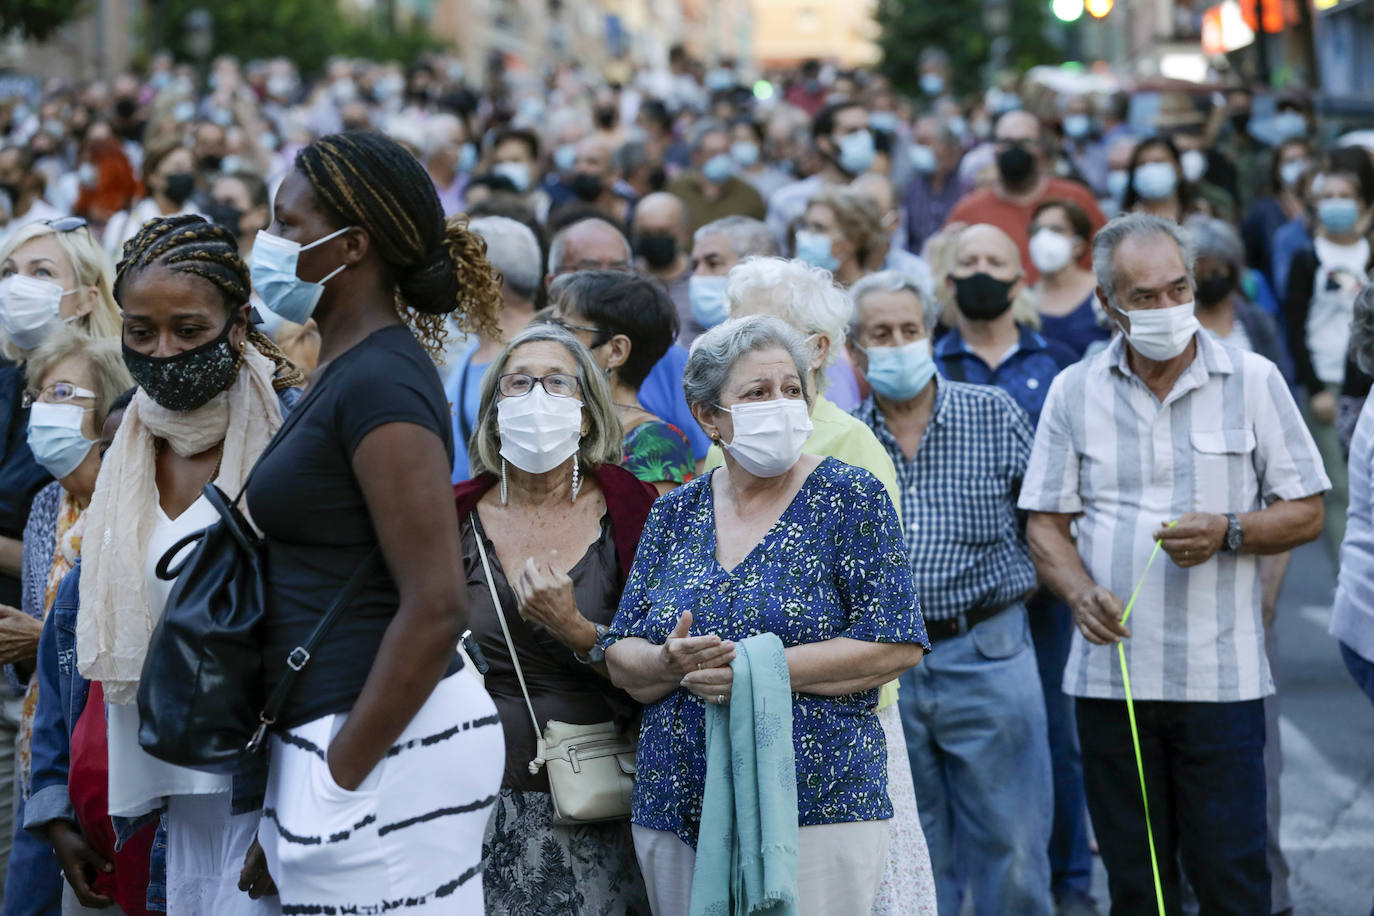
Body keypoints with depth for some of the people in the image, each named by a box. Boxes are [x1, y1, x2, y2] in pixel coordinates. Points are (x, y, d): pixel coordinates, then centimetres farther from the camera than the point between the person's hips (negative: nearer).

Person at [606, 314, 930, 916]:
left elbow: (897, 645, -9)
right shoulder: (676, 513, 10)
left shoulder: (850, 498, -1)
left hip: (818, 814, -4)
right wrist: (672, 664, -14)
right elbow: (621, 661, 8)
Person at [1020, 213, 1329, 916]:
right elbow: (1045, 523, 7)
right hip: (1110, 669, 2)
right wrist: (1082, 594, -13)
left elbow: (1306, 513, 4)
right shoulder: (1074, 392, 6)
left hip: (1222, 674, -2)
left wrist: (1229, 531, -15)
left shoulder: (1252, 381, 2)